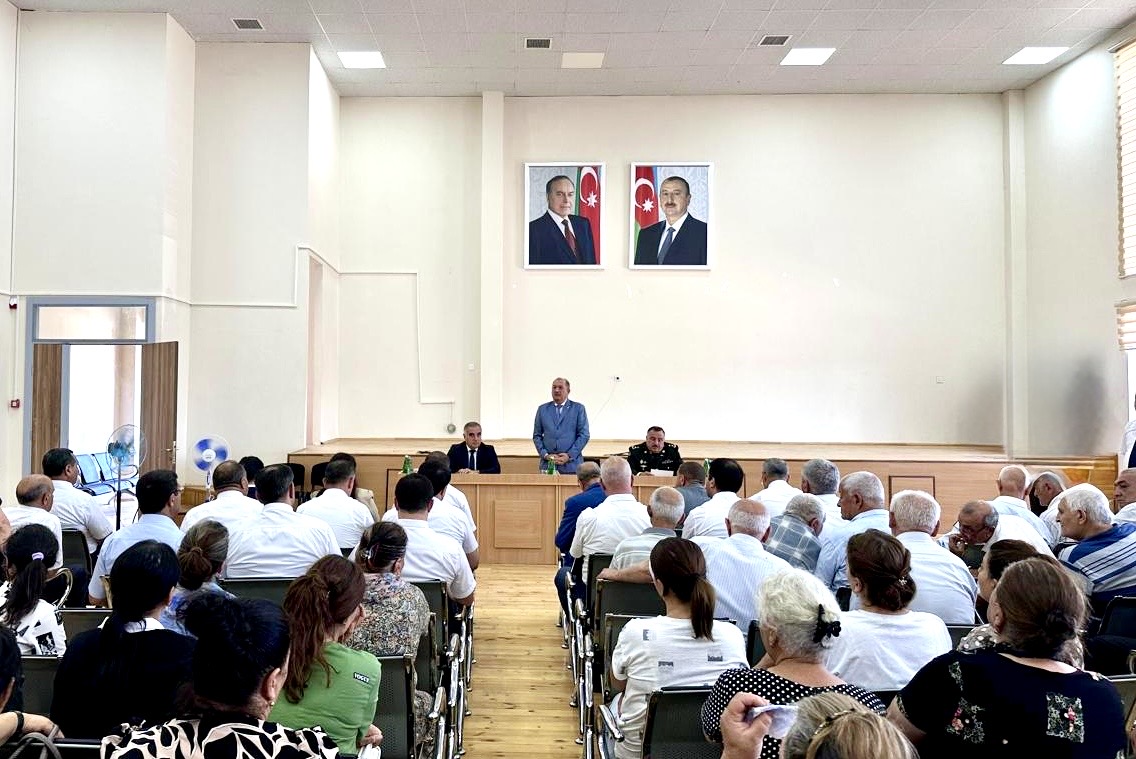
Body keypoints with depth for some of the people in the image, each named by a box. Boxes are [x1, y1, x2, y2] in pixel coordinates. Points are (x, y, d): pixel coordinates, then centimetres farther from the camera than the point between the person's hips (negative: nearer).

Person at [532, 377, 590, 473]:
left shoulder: (578, 408, 5)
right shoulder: (542, 409, 12)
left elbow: (584, 435, 0)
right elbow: (537, 435, 11)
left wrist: (569, 455, -9)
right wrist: (545, 455, -3)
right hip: (548, 464, 2)